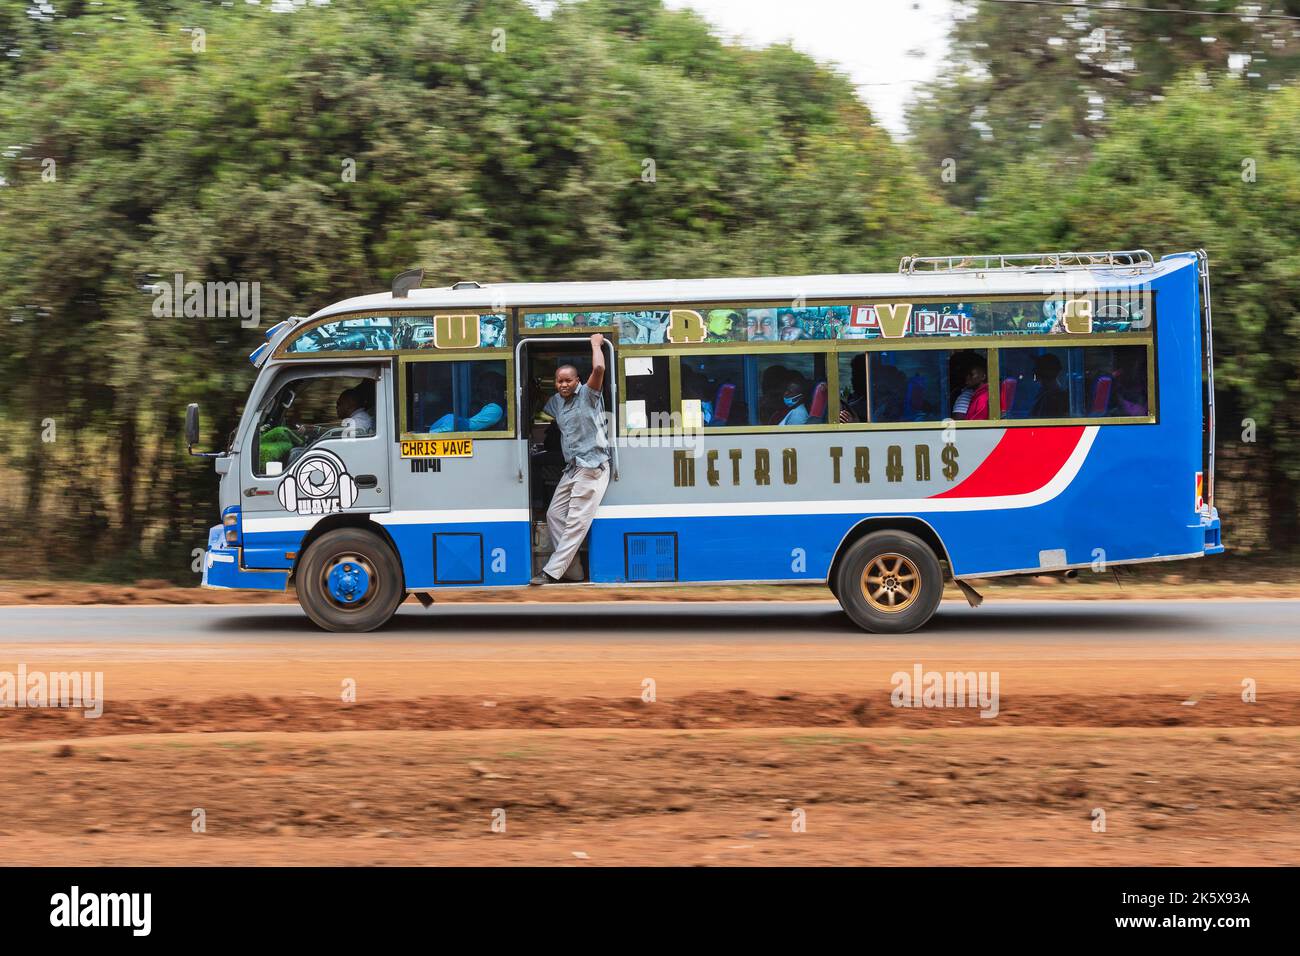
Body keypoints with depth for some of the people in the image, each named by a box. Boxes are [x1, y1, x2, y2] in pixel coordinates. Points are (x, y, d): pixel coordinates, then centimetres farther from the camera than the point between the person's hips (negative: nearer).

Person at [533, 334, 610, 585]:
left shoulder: (587, 395, -5)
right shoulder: (556, 401, 15)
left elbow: (599, 369, -22)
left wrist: (596, 344, -9)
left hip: (592, 467, -9)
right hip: (572, 468, 9)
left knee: (576, 522, -9)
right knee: (554, 515, 5)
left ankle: (552, 572, -11)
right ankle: (572, 572, 8)